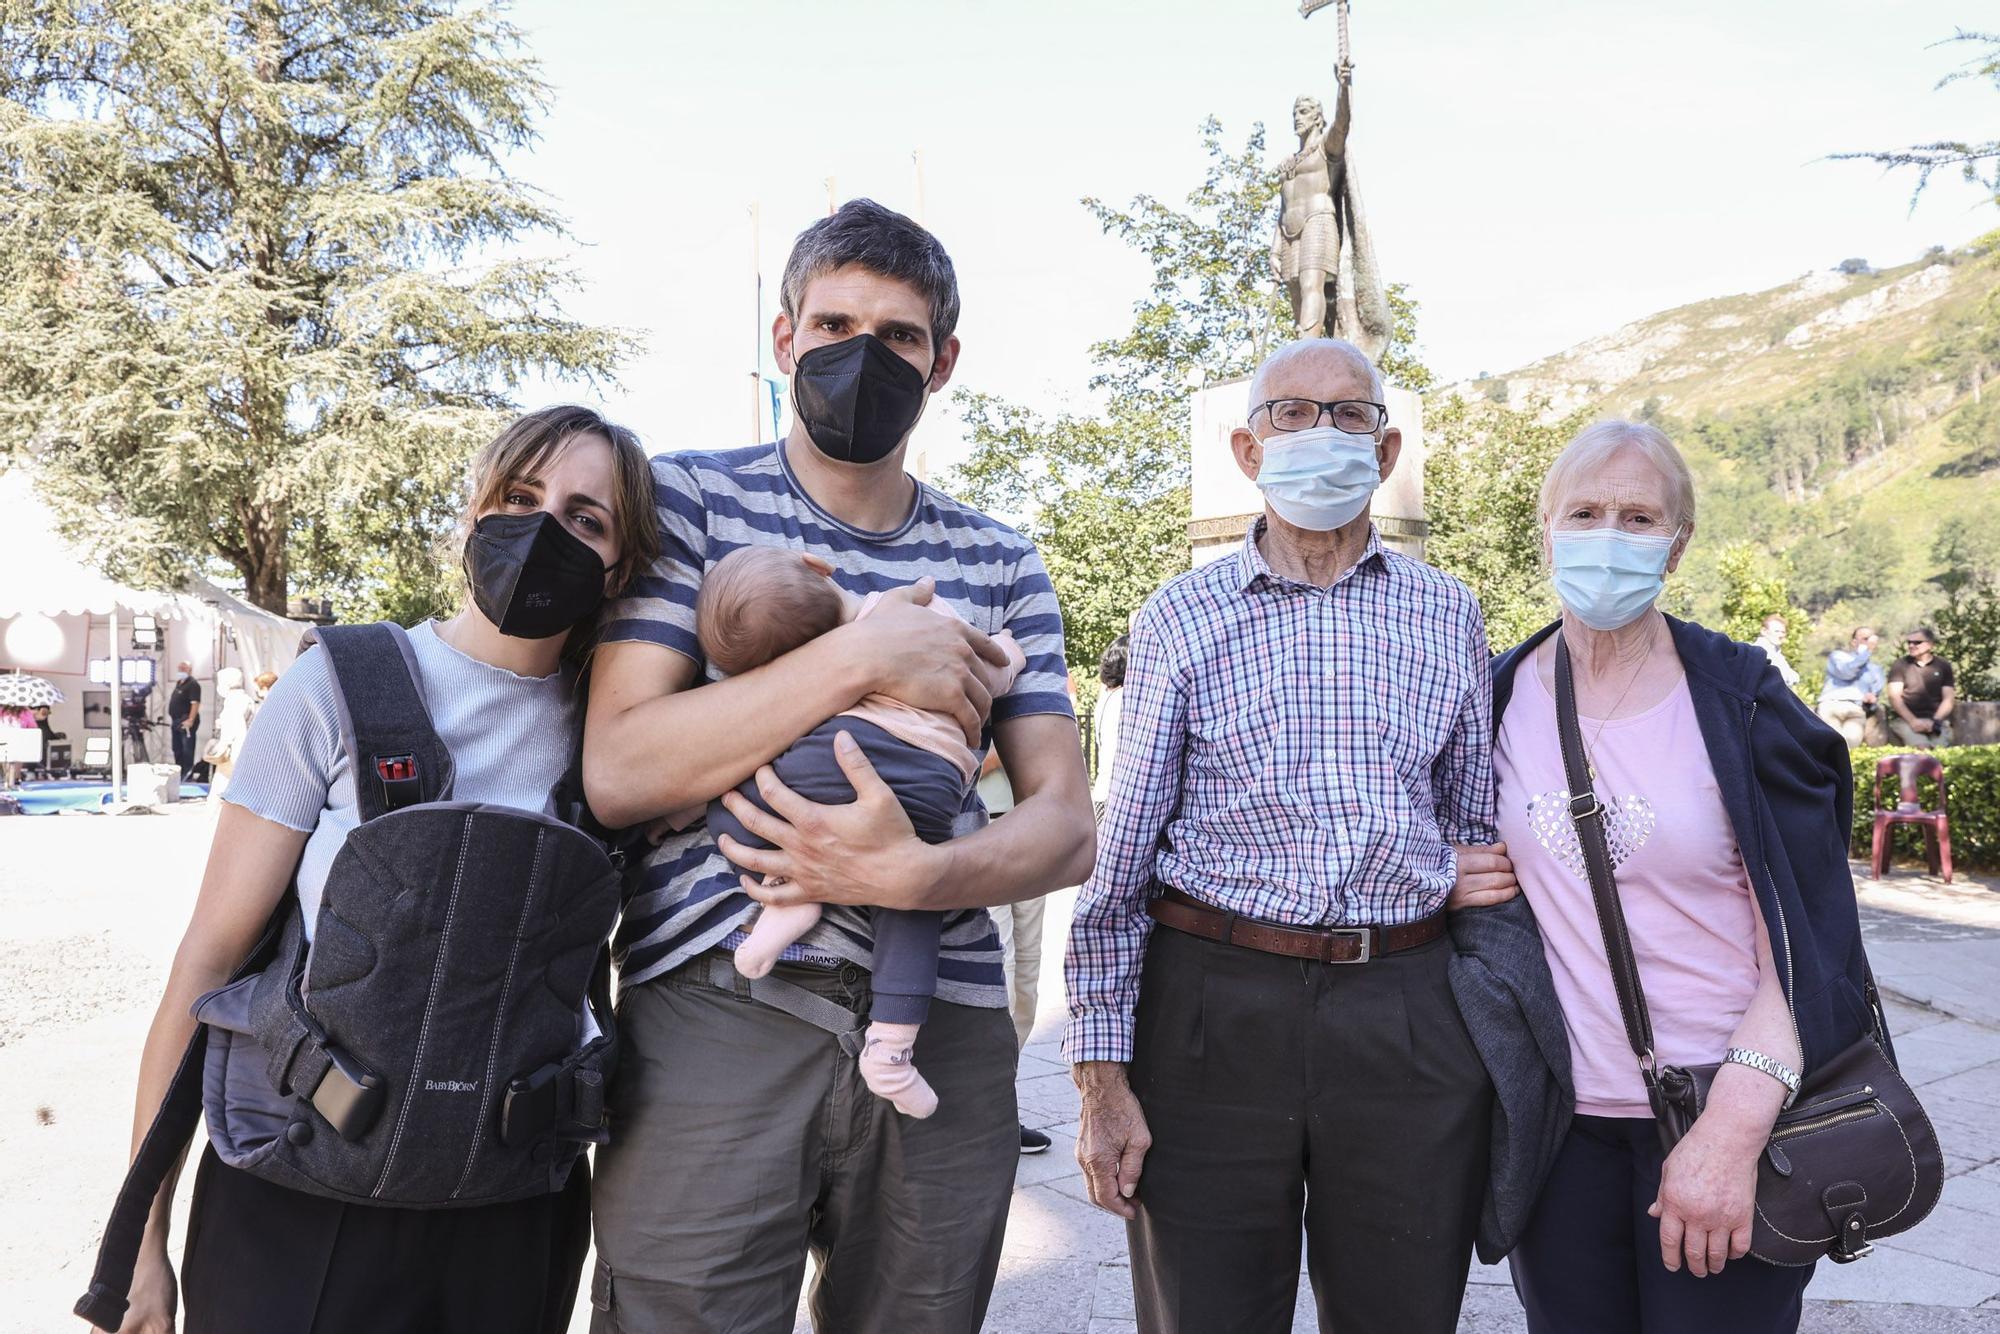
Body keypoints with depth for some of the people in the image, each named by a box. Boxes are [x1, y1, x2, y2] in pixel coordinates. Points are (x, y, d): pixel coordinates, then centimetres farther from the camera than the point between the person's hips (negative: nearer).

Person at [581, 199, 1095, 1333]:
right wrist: (861, 658, -15)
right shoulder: (690, 499, 3)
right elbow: (617, 773, -9)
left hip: (944, 1031, 3)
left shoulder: (1000, 563, 11)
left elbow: (1065, 827, 3)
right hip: (714, 1014, -2)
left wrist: (913, 874, -18)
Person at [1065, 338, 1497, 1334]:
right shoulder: (1181, 618, 2)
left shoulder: (1447, 615, 9)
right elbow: (1119, 860, 1)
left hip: (1411, 1021, 2)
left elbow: (1477, 826, 14)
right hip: (1212, 1014, -1)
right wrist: (1102, 1076, -3)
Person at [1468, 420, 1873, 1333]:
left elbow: (1805, 939, -10)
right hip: (1558, 1116, 3)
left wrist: (1734, 1128, -20)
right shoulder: (1498, 698, 2)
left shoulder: (1739, 702, -6)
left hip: (1727, 1114, -2)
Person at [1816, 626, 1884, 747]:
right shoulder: (1838, 656, 17)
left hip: (1857, 710, 2)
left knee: (1852, 739, -32)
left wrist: (1870, 699, -5)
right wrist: (1866, 650, -3)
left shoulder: (1875, 669, 27)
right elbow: (1846, 672, -5)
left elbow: (1875, 695, 20)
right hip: (1831, 705, -2)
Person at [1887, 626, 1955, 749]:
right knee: (1921, 747, -30)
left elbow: (1949, 699, 8)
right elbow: (1894, 697, 2)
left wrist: (1934, 721, -8)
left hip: (1936, 719, 1)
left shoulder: (1943, 666, 13)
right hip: (1905, 719, -1)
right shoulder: (1900, 665, 11)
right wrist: (1913, 721, -11)